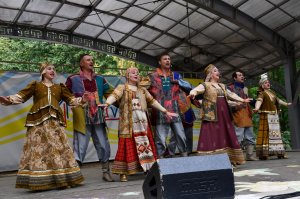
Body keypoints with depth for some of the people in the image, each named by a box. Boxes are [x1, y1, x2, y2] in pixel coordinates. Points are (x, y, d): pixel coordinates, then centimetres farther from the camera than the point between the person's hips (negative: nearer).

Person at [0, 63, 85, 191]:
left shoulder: (60, 87, 20)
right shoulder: (35, 85, 14)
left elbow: (71, 99, 12)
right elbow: (21, 96, 4)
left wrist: (81, 100, -7)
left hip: (55, 120, 2)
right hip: (38, 120, -2)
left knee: (58, 147, -5)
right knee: (37, 147, -8)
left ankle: (60, 179, -2)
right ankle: (38, 182, -5)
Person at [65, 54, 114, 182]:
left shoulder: (100, 79, 14)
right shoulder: (73, 79, 3)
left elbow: (111, 94, 13)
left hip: (98, 118, 4)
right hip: (82, 119, -4)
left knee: (103, 146, 9)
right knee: (80, 147, -4)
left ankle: (106, 172, 23)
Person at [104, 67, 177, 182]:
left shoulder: (142, 90, 22)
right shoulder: (122, 88, 6)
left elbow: (152, 101, 22)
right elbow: (114, 96, -13)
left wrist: (165, 112, 19)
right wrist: (107, 103, -33)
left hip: (142, 122, 5)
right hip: (128, 123, -5)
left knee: (145, 144, 3)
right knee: (128, 146, -8)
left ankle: (148, 168, 11)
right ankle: (123, 173, -4)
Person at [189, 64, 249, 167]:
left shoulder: (222, 86, 21)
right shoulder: (205, 85, 0)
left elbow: (231, 94, 32)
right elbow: (196, 90, -18)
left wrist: (242, 100, 28)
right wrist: (192, 93, -40)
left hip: (224, 115, 7)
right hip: (211, 115, -7)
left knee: (225, 137, 9)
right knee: (212, 137, -10)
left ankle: (228, 160, 18)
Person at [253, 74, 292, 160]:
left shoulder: (272, 92, 18)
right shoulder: (262, 93, -7)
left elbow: (278, 100, 33)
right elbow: (259, 101, -26)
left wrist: (286, 104, 47)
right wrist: (257, 108, -46)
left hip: (274, 116, 8)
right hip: (266, 116, -8)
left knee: (276, 133, 11)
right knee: (266, 134, -12)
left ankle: (279, 153, 17)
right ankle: (264, 154, -12)